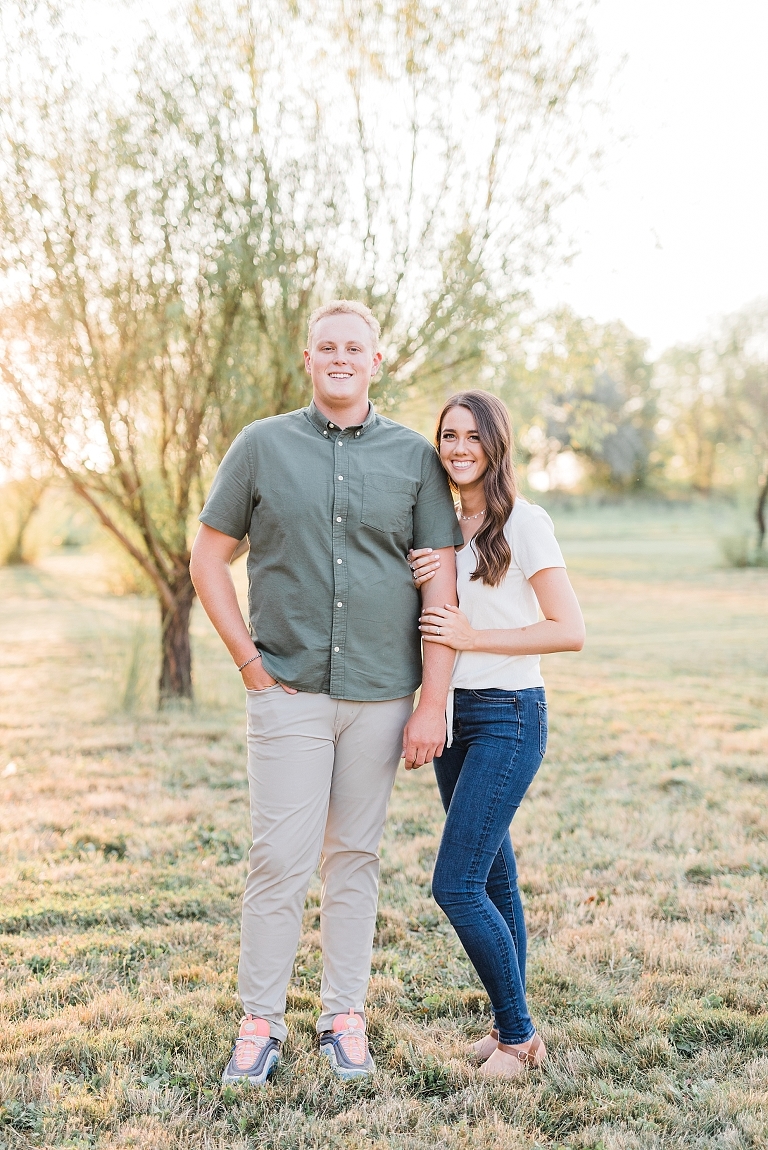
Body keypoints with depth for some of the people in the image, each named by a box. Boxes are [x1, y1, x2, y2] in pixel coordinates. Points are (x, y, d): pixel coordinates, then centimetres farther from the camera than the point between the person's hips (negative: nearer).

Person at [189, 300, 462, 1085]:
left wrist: (433, 701, -5)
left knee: (354, 857, 11)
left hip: (381, 695, 1)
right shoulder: (263, 446, 3)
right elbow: (208, 558, 7)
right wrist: (246, 658, -2)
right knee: (280, 859, -1)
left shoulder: (414, 458, 4)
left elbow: (441, 585, 1)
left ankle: (344, 1017, 23)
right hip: (288, 691, -1)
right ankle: (260, 1021, 14)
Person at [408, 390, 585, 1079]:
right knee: (494, 882, 12)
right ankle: (512, 1030, 23)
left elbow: (570, 631, -14)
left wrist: (472, 637, -16)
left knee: (456, 886, -10)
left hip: (509, 716, -7)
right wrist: (425, 586, -7)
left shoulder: (525, 523, -9)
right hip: (453, 713, 7)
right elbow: (436, 628, 13)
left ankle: (517, 1036, 6)